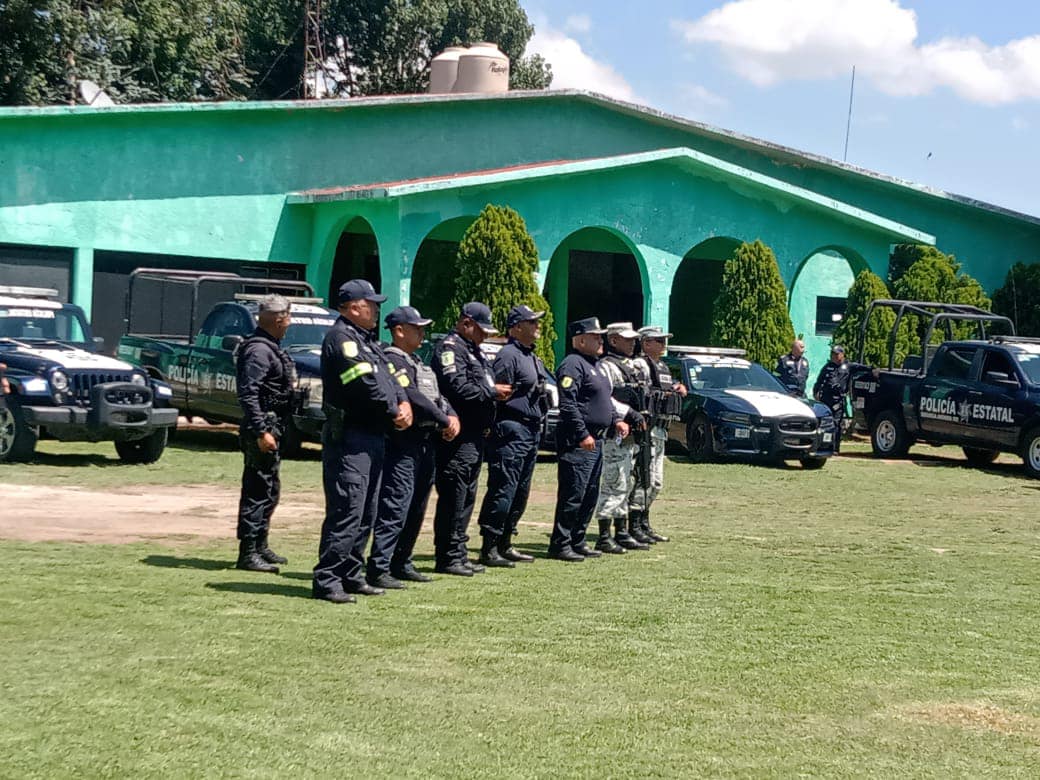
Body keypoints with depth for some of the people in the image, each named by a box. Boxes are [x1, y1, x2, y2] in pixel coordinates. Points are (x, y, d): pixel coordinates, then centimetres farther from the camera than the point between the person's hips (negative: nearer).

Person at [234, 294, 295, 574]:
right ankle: (248, 554, -6)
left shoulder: (271, 349, 16)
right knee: (258, 491, -9)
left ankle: (260, 546, 27)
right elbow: (248, 394, -23)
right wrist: (261, 432, -26)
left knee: (269, 490, 17)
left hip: (273, 428, 11)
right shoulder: (258, 350, -16)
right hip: (264, 428, -11)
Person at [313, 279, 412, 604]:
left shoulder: (367, 340, 22)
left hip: (374, 438, 11)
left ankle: (350, 576, 22)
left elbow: (387, 377, 19)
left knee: (366, 515, 14)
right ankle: (327, 581, -10)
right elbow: (365, 382, -19)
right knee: (346, 512, -12)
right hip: (349, 438, -11)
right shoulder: (341, 337, -10)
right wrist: (394, 412, -10)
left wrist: (404, 403, -1)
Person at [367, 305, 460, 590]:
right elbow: (412, 398, -20)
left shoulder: (418, 364, 22)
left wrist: (452, 416, -1)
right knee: (395, 507, -13)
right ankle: (379, 569, -12)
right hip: (402, 445, -10)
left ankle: (401, 564, 24)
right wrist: (444, 421, -14)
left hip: (425, 443, 10)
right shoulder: (392, 361, -10)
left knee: (416, 509, 15)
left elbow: (437, 396, 19)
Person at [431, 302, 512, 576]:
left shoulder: (474, 351, 23)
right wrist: (492, 392, -13)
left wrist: (497, 392, 8)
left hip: (475, 437, 11)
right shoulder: (450, 348, -10)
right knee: (454, 498, -8)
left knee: (467, 497, 13)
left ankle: (459, 554, 19)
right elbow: (458, 387, -21)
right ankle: (447, 557, -5)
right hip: (458, 438, -11)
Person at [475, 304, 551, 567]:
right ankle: (489, 549, -7)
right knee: (503, 490, -9)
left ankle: (505, 545, 21)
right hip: (512, 430, -10)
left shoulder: (534, 358, 20)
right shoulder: (508, 356, -11)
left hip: (532, 431, 10)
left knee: (520, 494, 13)